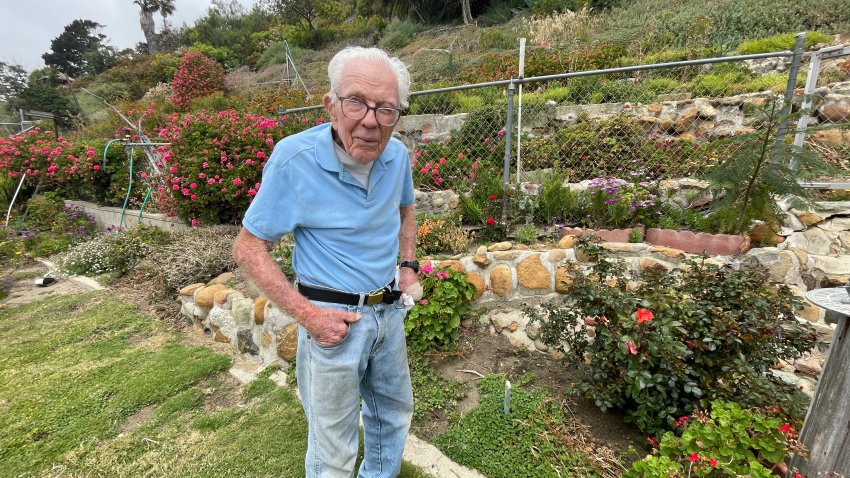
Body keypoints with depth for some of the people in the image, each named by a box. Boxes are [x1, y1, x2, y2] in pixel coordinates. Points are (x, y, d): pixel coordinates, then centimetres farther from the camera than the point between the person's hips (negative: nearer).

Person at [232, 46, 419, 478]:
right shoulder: (293, 159, -20)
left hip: (389, 311, 6)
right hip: (333, 318, -5)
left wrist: (409, 266, 4)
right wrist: (307, 315, -20)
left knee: (394, 414, 27)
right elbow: (248, 249, -13)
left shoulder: (397, 155, -5)